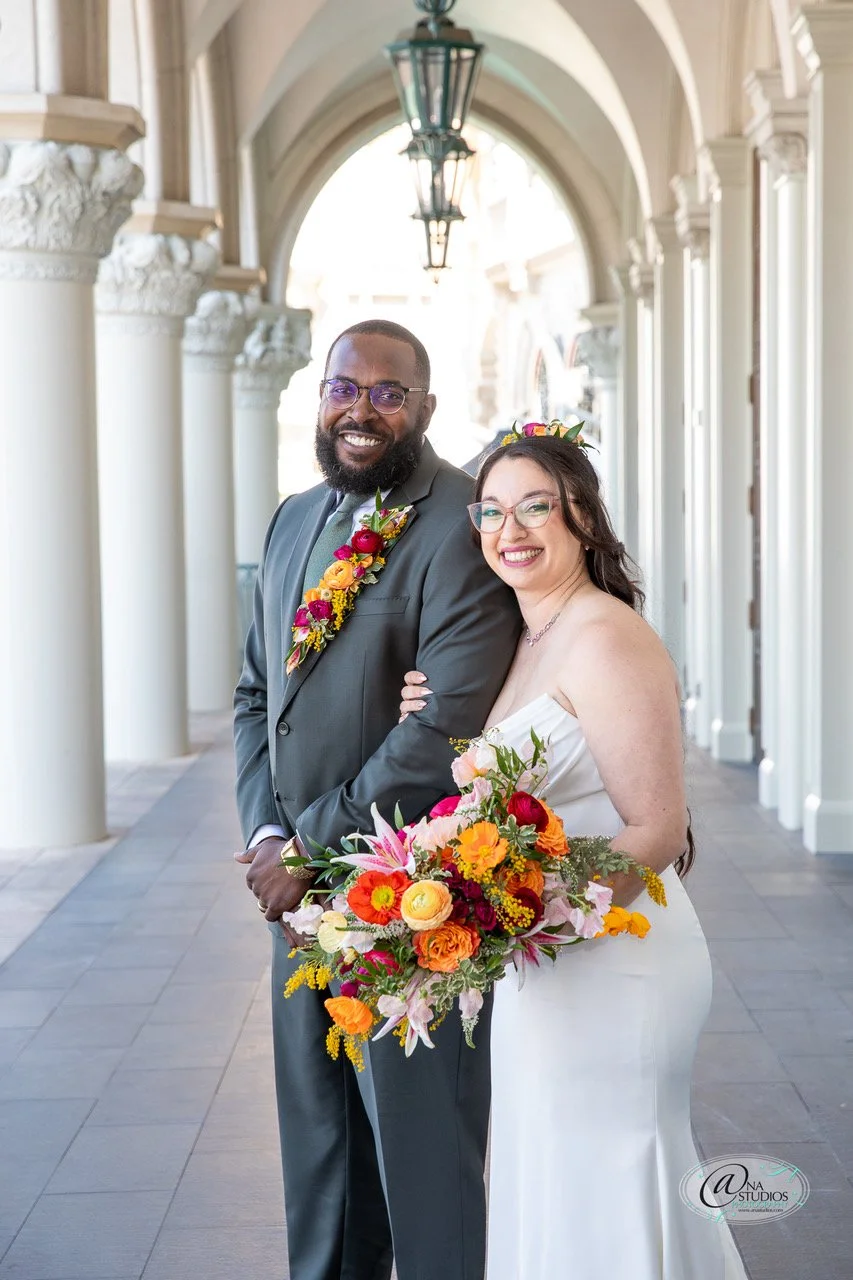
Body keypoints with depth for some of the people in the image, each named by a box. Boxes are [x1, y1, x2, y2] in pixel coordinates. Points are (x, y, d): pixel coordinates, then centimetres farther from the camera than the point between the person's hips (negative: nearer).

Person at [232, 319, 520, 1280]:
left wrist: (309, 848, -17)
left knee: (421, 1148, 5)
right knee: (316, 1136, 19)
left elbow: (450, 724, -22)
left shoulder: (460, 525, -15)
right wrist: (266, 833, -2)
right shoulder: (293, 521, 11)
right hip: (303, 885, 8)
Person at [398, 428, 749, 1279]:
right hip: (543, 970, 9)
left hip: (611, 962, -9)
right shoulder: (526, 642, 12)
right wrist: (435, 726, 2)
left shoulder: (606, 638, -16)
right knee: (551, 1196, 19)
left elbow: (657, 832, -20)